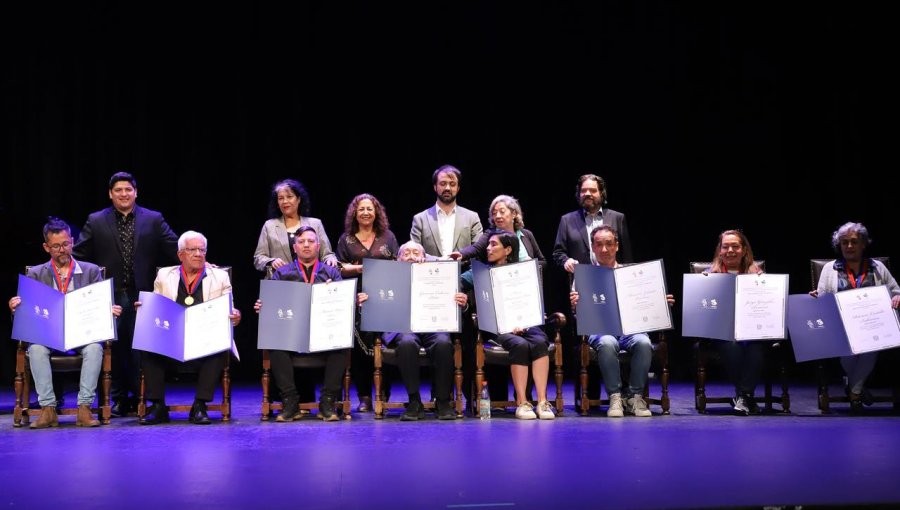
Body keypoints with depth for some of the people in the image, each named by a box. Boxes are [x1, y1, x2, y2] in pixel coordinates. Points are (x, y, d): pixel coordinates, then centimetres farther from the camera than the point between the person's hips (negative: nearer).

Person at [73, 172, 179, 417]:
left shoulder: (153, 220, 7)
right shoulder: (96, 222, 8)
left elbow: (175, 248, 5)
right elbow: (78, 255, 8)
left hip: (142, 295, -1)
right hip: (110, 296, 1)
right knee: (115, 348, 6)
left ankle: (141, 397, 10)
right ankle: (120, 399, 17)